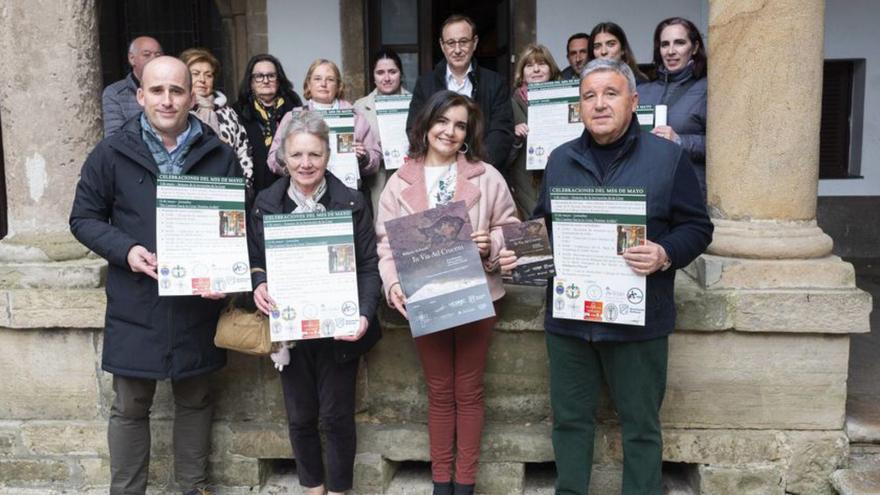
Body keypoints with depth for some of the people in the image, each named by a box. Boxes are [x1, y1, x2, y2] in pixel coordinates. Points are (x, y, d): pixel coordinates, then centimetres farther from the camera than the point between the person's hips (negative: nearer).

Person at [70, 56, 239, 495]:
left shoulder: (219, 155, 1)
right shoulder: (112, 153, -2)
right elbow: (84, 217, 4)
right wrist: (125, 250, -14)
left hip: (198, 302, 1)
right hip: (135, 306, -1)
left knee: (195, 399, 16)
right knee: (130, 407, 10)